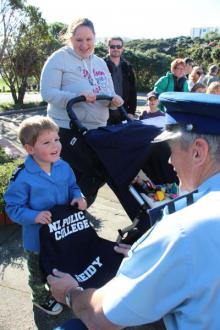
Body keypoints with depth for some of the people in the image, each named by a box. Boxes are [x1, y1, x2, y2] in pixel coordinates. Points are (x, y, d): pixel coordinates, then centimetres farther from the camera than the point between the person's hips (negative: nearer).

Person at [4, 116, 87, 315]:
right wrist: (34, 216, -35)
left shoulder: (63, 167, -11)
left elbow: (72, 185, 5)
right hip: (38, 238, -5)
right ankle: (41, 298, 52)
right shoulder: (23, 178, -28)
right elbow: (13, 208, -21)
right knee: (39, 272, 23)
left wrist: (78, 196, -16)